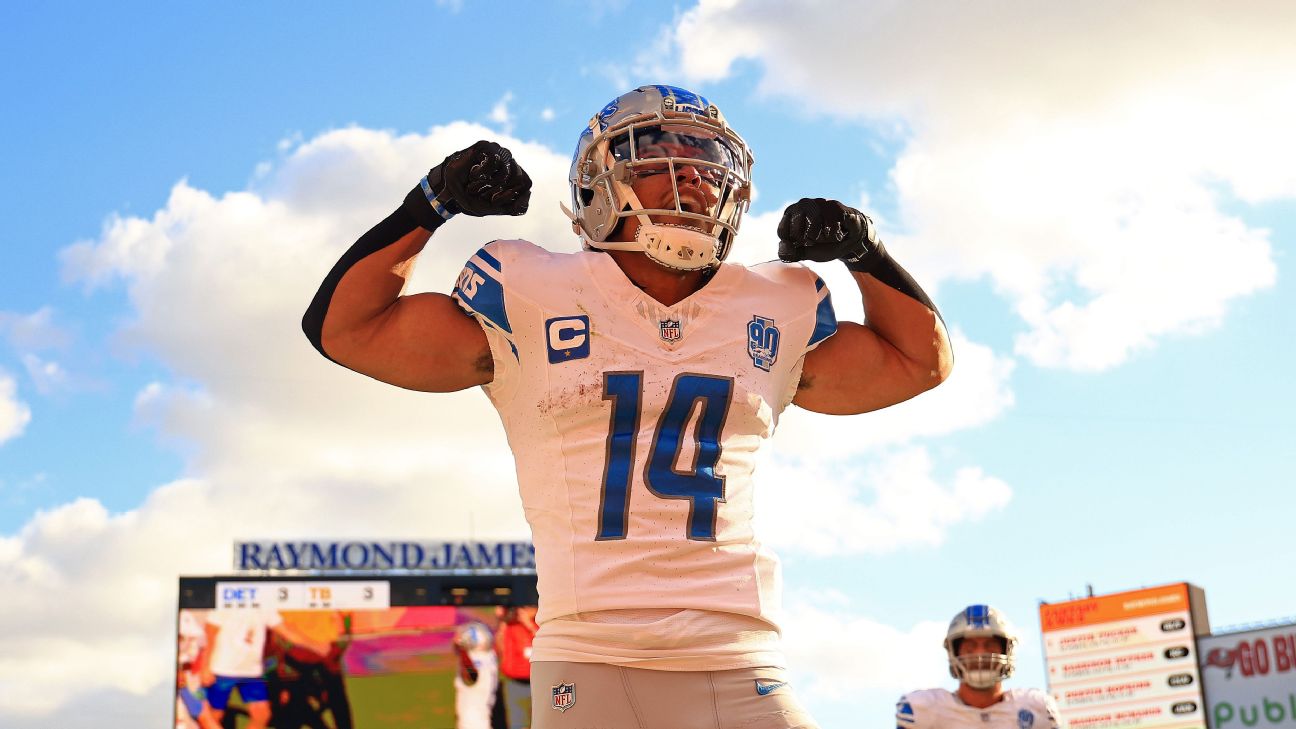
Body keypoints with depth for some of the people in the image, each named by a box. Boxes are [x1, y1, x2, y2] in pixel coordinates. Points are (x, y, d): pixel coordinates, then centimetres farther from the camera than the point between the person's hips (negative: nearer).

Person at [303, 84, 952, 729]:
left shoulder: (774, 315, 14)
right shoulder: (534, 304, 5)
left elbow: (920, 360, 28)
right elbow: (342, 327, 7)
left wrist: (864, 250, 14)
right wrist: (432, 204, 1)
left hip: (742, 674, 3)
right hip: (589, 670, -2)